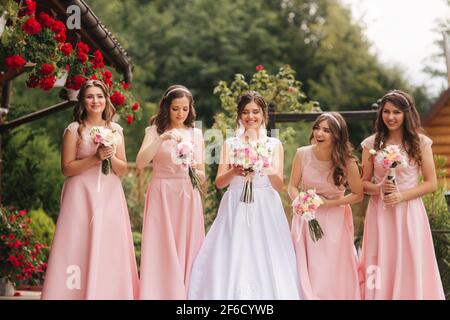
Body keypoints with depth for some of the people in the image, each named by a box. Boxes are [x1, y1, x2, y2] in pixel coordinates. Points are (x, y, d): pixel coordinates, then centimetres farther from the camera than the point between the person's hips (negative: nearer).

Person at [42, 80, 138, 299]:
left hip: (110, 196, 3)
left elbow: (123, 169, 11)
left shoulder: (115, 130, 11)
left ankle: (109, 293, 5)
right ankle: (75, 293, -2)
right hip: (82, 195, -3)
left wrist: (111, 157, -9)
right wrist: (95, 158, -15)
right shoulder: (74, 130, 0)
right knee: (79, 248, -7)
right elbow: (67, 168, -6)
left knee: (109, 250, 0)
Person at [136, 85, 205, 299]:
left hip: (188, 199, 2)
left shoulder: (196, 134, 12)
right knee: (162, 253, -5)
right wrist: (161, 139, -22)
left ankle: (186, 295, 7)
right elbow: (140, 163, -11)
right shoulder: (156, 130, 5)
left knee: (186, 252, 1)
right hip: (162, 198, -2)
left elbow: (202, 176, 12)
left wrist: (194, 170, -10)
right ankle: (160, 294, 1)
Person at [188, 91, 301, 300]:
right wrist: (234, 172, -17)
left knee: (265, 263, -5)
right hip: (236, 210, 1)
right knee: (232, 261, -4)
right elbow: (219, 183, 3)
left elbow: (279, 185, -2)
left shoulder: (274, 144, 7)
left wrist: (268, 168, -21)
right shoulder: (230, 144, 9)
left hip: (265, 210, -1)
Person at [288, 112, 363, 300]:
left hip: (334, 221, -2)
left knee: (333, 274, 1)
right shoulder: (302, 154, -11)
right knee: (306, 274, 5)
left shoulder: (347, 162, -15)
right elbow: (292, 187, 1)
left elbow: (358, 195, -3)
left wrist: (328, 203, -13)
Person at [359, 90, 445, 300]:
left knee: (409, 269, 0)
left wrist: (402, 195, -11)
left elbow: (431, 183, 0)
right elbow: (364, 183, 9)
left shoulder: (420, 142, 1)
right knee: (380, 271, 2)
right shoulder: (372, 144, 4)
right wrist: (378, 188, -12)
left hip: (409, 212, -1)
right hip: (380, 213, 1)